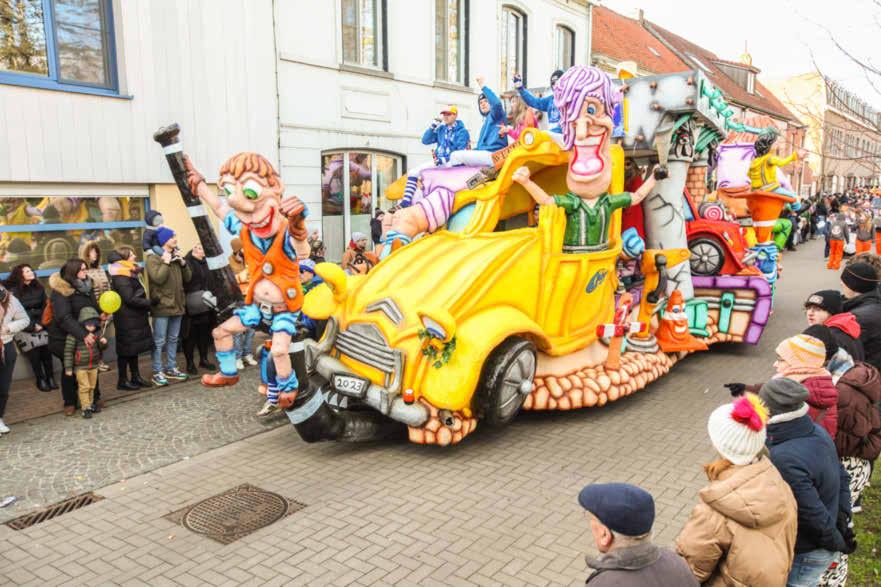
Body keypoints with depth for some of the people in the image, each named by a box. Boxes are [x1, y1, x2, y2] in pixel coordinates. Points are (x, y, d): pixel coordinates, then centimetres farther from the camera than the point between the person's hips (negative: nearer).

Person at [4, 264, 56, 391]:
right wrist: (32, 326, -9)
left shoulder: (39, 288, 9)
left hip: (40, 325, 3)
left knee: (46, 351, -8)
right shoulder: (13, 291, -5)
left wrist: (41, 323, -7)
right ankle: (40, 380, 4)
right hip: (25, 328, -3)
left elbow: (45, 307, 6)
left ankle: (50, 378, 2)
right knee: (34, 353, -9)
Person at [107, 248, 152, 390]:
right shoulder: (121, 277, -17)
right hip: (127, 319, -9)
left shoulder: (130, 273, 14)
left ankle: (135, 377, 24)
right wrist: (150, 303, -14)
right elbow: (130, 299, -21)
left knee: (134, 348, 15)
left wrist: (146, 306, 3)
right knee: (126, 350, 0)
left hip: (134, 318, 9)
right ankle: (122, 381, 10)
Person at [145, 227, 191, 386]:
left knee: (173, 339, 15)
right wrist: (166, 262, -16)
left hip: (177, 304, 7)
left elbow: (187, 278, 10)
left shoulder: (176, 257, 14)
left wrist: (183, 262, -2)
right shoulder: (153, 258, -9)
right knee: (159, 341, -3)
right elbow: (158, 278, -23)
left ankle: (171, 369, 24)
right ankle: (157, 373, 3)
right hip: (162, 306, -7)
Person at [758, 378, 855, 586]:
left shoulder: (784, 460, -36)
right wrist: (842, 518, 8)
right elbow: (841, 476, 5)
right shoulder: (817, 432, -9)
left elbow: (815, 517, -29)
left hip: (804, 554, -7)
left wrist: (838, 544, -11)